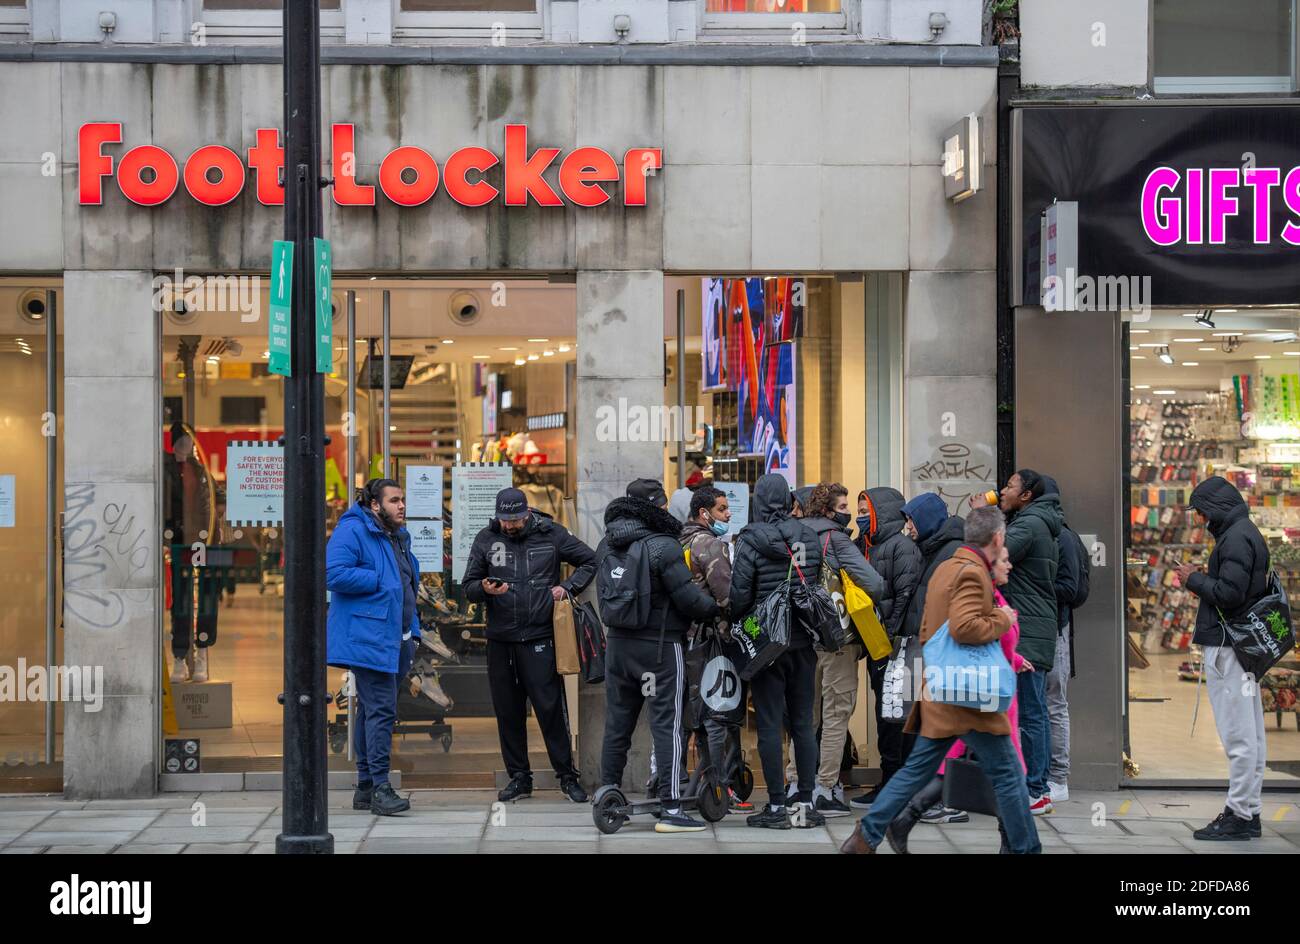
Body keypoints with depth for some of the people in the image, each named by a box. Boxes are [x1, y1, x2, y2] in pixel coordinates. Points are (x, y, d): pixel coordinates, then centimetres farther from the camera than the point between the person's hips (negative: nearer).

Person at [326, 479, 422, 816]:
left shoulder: (398, 537, 20)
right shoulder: (352, 531, -9)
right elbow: (334, 573, -22)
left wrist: (413, 631, 22)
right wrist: (379, 581, -17)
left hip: (392, 639, 10)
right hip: (367, 638, -10)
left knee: (370, 709, 13)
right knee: (381, 709, -14)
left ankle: (365, 787, 17)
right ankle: (379, 787, -13)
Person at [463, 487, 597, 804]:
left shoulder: (550, 534, 3)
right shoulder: (486, 539, 7)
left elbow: (589, 561, 13)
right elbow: (468, 586, 8)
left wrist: (567, 588, -1)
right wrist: (485, 589, -15)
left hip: (540, 638, -3)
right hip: (500, 641, 3)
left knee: (550, 708, -5)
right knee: (508, 712, 7)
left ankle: (567, 776, 4)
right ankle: (519, 777, 17)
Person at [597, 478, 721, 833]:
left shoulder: (607, 545, 6)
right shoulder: (663, 546, -15)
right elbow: (687, 597, -14)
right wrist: (717, 607, 2)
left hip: (617, 644, 6)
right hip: (659, 647, -6)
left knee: (617, 724, 14)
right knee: (667, 725, -2)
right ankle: (671, 809, -4)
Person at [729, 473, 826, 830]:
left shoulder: (750, 540, -11)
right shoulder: (809, 537, 2)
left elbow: (740, 593, -12)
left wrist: (738, 625, 5)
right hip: (803, 641, 4)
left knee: (769, 725, 0)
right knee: (803, 723, 9)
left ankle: (777, 806, 2)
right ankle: (806, 804, 11)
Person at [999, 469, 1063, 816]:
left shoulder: (1029, 523, -12)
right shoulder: (1041, 525, 21)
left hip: (1027, 633, -10)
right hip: (1038, 630, 10)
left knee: (1030, 714, -7)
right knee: (1035, 712, 11)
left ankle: (1034, 792, -5)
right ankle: (1038, 787, 15)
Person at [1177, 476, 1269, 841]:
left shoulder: (1235, 539, -14)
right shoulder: (1246, 534, 18)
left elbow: (1229, 593, -21)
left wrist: (1194, 580, -7)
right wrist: (1203, 580, 11)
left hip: (1228, 646, -11)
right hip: (1245, 644, 11)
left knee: (1238, 735, -8)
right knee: (1250, 734, 12)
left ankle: (1238, 815, -7)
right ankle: (1249, 812, 17)